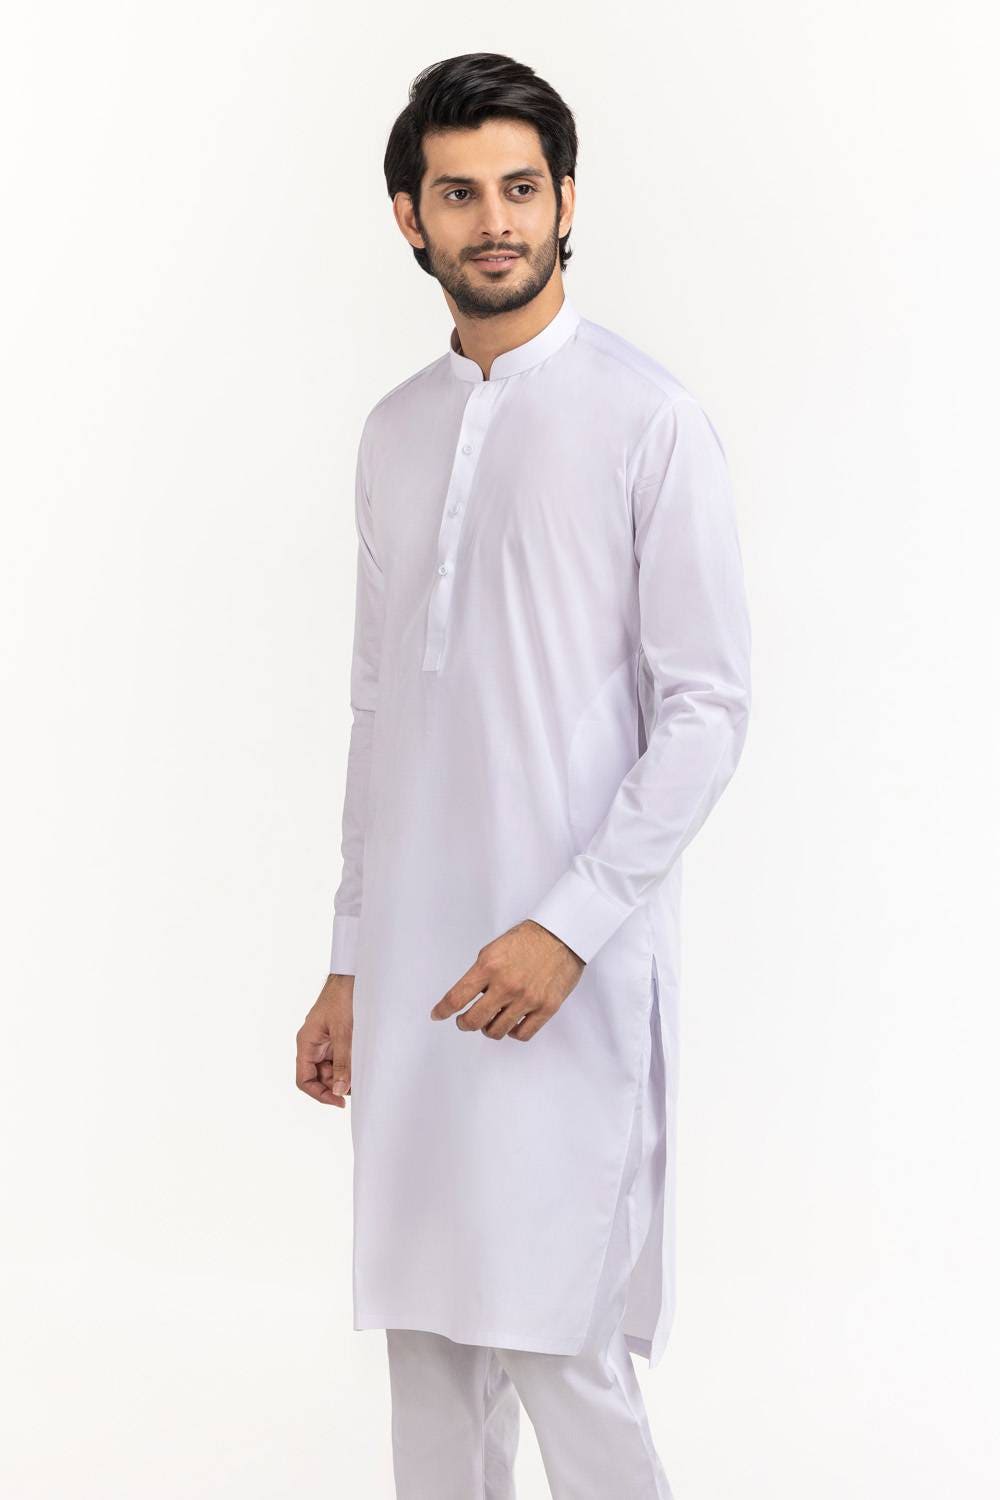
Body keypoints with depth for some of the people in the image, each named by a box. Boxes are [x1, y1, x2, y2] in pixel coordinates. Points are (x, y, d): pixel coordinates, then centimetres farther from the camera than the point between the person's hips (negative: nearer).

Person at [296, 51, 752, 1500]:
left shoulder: (649, 419, -6)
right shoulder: (394, 433, 13)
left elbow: (709, 707, -9)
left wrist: (570, 925, -16)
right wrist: (349, 962, 15)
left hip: (567, 965, -6)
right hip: (413, 966, 6)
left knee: (557, 1345, -5)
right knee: (431, 1335, 9)